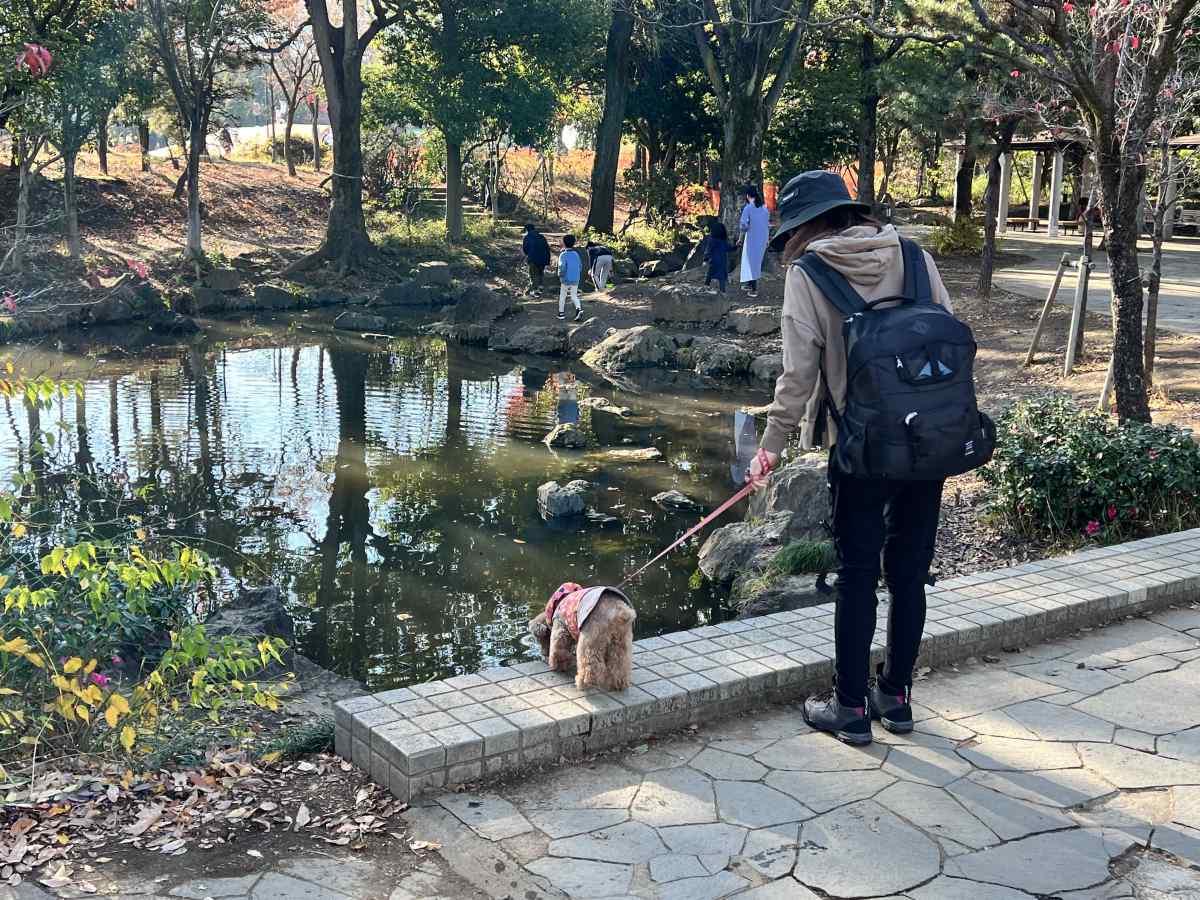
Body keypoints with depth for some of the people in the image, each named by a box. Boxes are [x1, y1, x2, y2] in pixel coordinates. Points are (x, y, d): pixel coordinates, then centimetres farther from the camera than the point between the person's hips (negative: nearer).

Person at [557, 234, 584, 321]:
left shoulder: (563, 255, -14)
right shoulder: (576, 254, 3)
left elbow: (562, 267, -22)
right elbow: (580, 266, 7)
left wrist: (560, 276, -5)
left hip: (566, 280, -4)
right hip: (576, 279, 4)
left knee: (562, 296, 14)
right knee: (574, 296, 11)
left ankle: (561, 313, 21)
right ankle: (579, 309, -13)